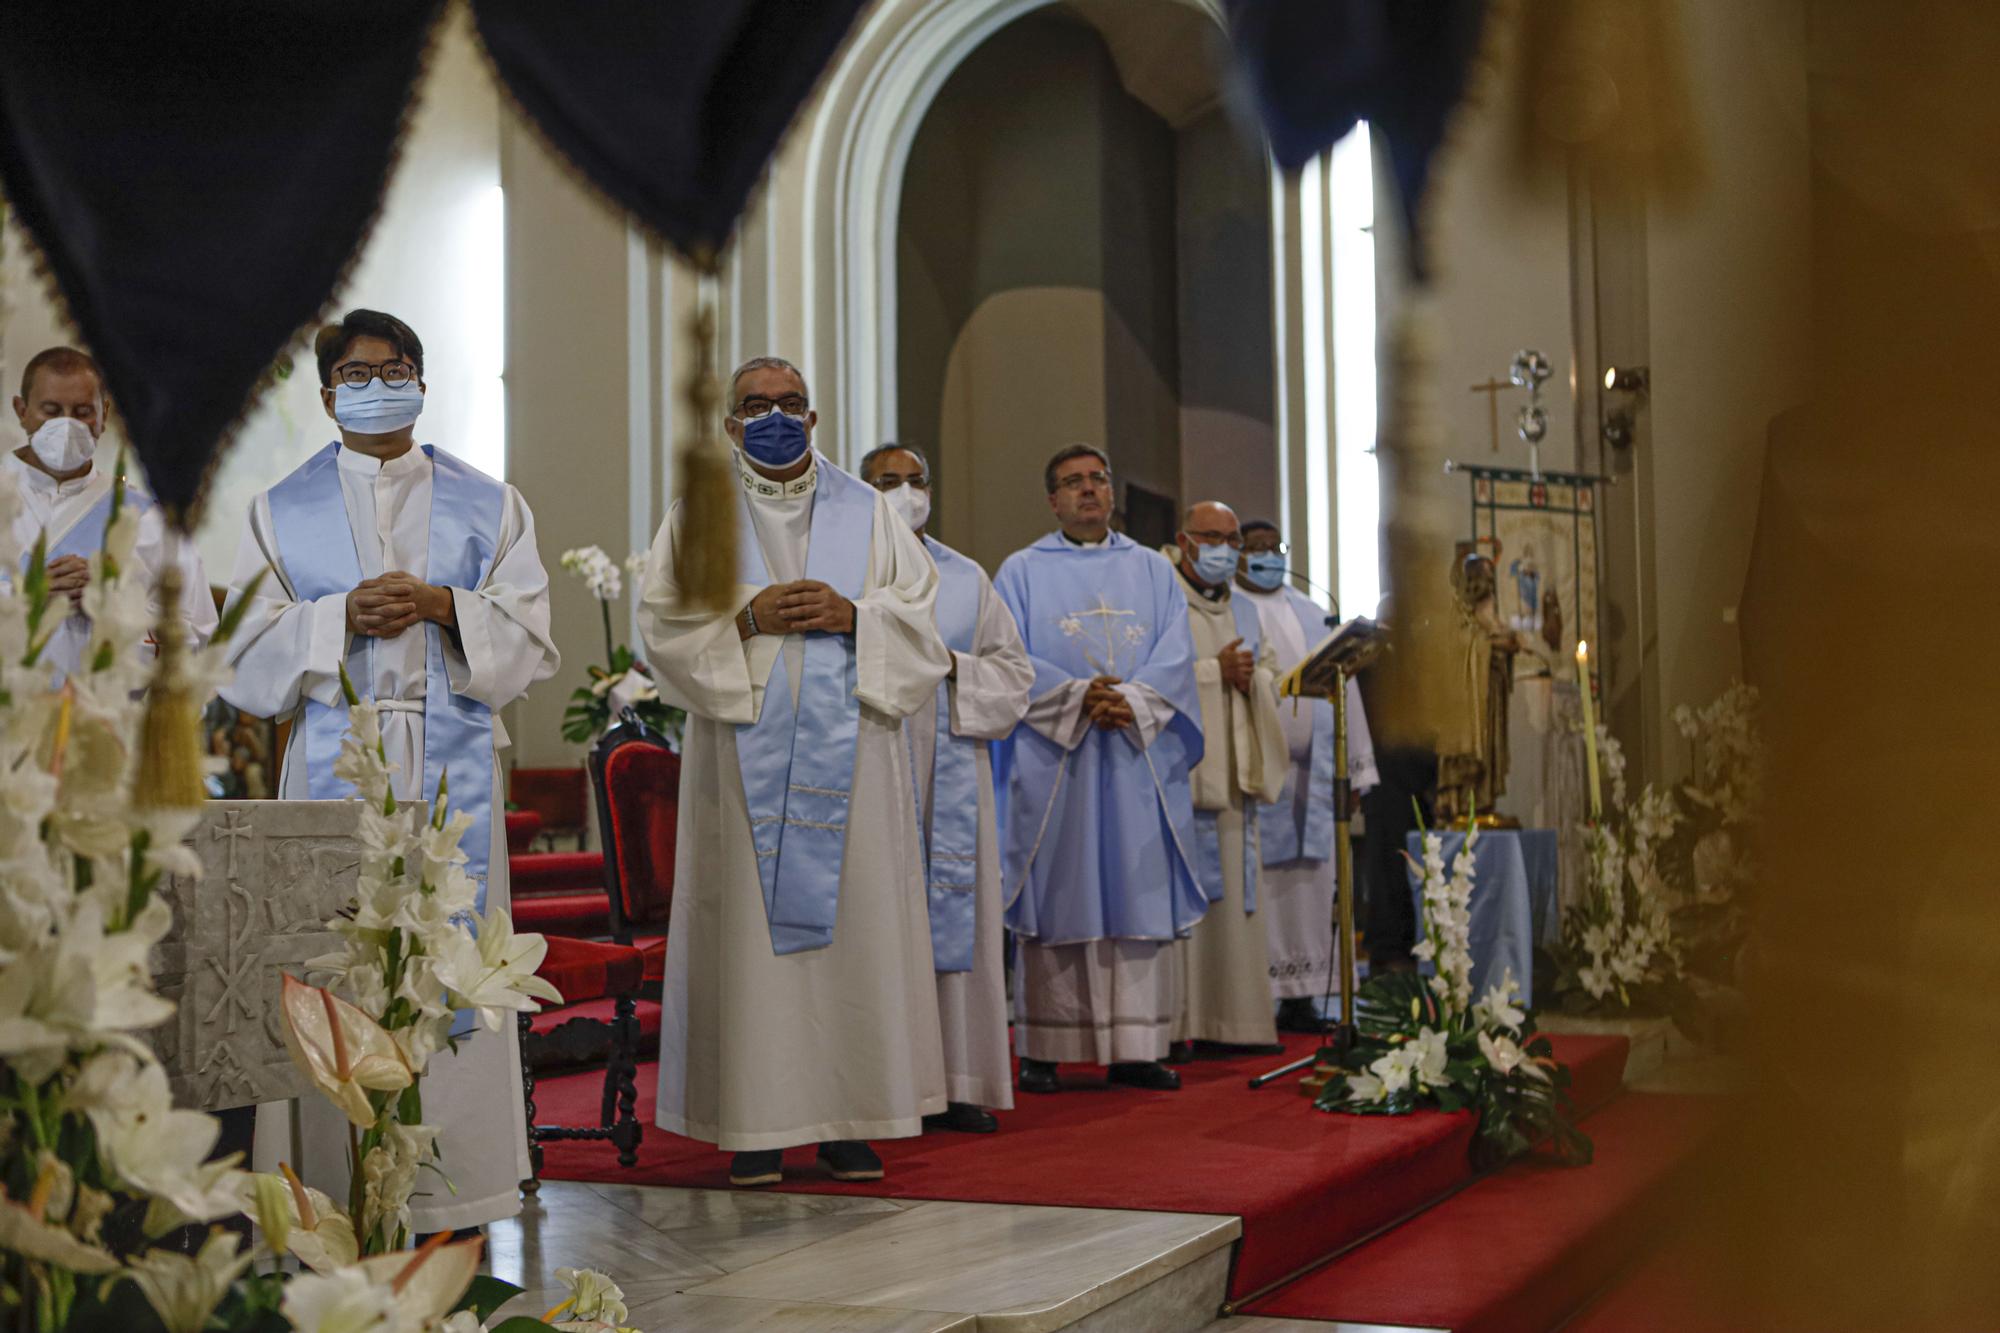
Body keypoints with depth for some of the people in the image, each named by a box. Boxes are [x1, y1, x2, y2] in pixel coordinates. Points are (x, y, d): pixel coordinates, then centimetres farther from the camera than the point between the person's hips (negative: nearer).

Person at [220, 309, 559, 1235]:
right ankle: (338, 1186, 3)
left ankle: (448, 1189, 3)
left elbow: (528, 637, 4)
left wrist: (442, 605, -12)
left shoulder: (484, 505, 12)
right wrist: (342, 617, -12)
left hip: (449, 765, 0)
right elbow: (246, 652, 4)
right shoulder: (284, 512, 12)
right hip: (333, 765, 0)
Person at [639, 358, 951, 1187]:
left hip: (847, 752, 1)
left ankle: (848, 1119, 6)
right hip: (746, 752, -1)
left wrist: (850, 614, -10)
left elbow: (921, 615, 7)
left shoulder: (866, 511, 13)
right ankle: (757, 1123, 0)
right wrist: (746, 619, -14)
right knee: (751, 925, -4)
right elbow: (663, 619, 1)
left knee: (854, 923, -1)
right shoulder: (699, 511, 10)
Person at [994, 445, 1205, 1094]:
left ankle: (1135, 1047, 3)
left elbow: (1176, 653, 4)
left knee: (1139, 892, -1)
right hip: (1052, 757, -2)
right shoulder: (1023, 572, 9)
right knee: (1055, 897, -3)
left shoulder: (1152, 570, 15)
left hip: (1137, 757, 2)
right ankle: (1043, 1051, 1)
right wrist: (1077, 696, -17)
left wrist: (1131, 702, -14)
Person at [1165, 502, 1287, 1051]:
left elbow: (1272, 678, 19)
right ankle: (1172, 1022, -7)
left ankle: (1231, 1018, 10)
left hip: (1233, 778, 7)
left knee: (1233, 898, 6)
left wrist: (1251, 678, -3)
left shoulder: (1244, 613, 21)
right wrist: (1214, 672, -13)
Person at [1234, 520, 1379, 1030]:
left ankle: (1298, 997, 9)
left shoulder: (1311, 616, 19)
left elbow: (1341, 689, 17)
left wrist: (1354, 768, 11)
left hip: (1310, 772, 5)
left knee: (1307, 883, 4)